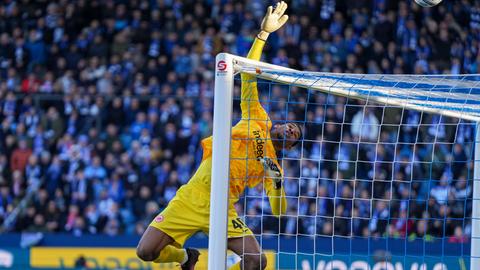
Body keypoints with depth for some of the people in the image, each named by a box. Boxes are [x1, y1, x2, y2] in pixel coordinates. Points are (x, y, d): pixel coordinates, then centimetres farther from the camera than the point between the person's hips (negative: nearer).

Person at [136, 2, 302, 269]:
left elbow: (279, 212, 8)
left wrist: (278, 182, -11)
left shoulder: (275, 167, 14)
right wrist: (264, 33, -4)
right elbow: (248, 77, 5)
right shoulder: (258, 121, 10)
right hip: (193, 197, -2)